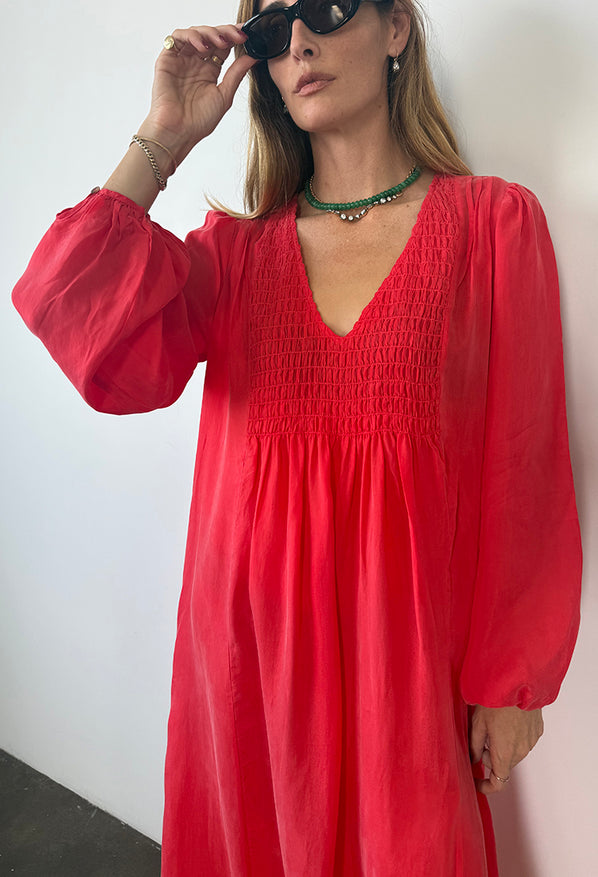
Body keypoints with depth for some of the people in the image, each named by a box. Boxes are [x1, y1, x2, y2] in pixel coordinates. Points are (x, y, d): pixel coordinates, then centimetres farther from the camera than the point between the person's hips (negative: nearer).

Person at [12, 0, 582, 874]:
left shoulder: (494, 220, -3)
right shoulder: (235, 245, 4)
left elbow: (523, 466, -5)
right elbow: (95, 343, -14)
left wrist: (511, 682, -2)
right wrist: (162, 141, -8)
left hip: (406, 636, -2)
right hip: (254, 630, 3)